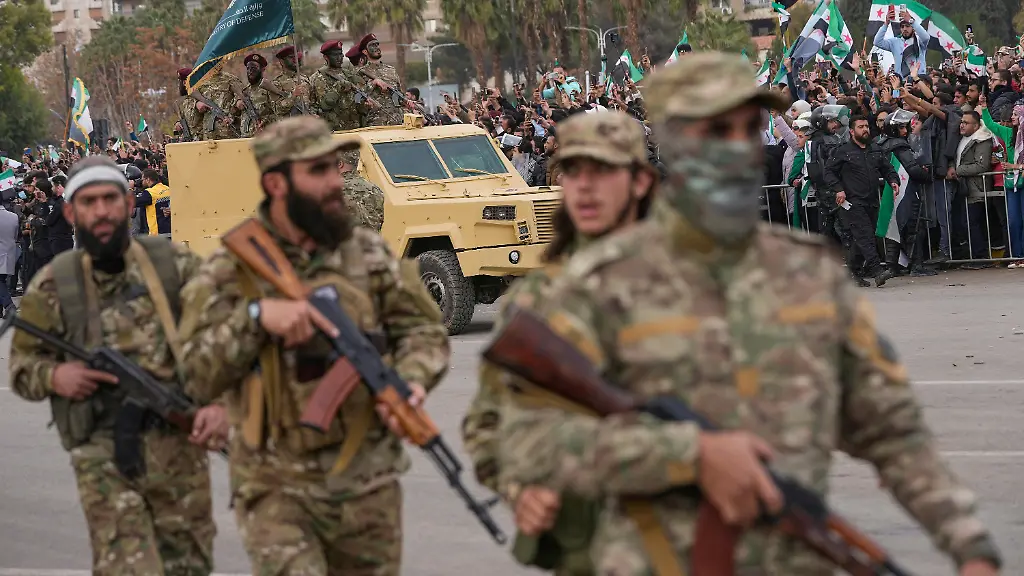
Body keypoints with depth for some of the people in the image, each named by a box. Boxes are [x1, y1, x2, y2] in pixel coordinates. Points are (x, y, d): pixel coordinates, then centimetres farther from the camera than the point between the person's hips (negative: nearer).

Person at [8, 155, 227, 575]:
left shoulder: (176, 265, 3)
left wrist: (221, 403, -17)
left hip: (179, 448, 1)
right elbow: (21, 364, 13)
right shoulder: (52, 286, 4)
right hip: (104, 458, -1)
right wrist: (54, 376, -11)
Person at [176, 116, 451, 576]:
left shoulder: (369, 253, 4)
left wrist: (411, 379, -13)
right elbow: (198, 378, -8)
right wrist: (256, 316, -23)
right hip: (279, 486, -3)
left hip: (368, 484, 3)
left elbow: (423, 329, 8)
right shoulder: (230, 269, -3)